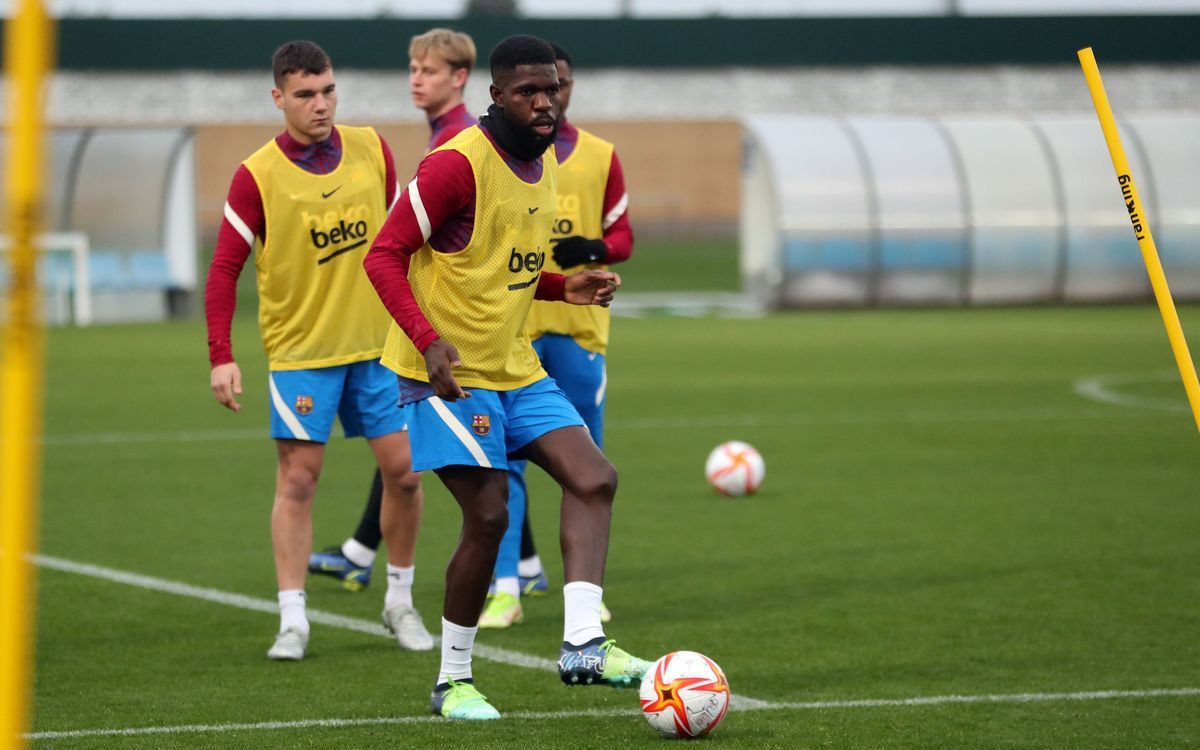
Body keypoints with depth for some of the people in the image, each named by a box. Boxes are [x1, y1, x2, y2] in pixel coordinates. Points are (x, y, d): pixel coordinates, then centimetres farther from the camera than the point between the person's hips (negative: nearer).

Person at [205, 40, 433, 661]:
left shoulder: (371, 150, 2)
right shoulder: (257, 177, -10)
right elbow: (224, 269, -9)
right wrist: (221, 356, -17)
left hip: (378, 343, 3)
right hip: (300, 349, -3)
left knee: (403, 471, 2)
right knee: (297, 479, -4)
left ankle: (400, 602, 19)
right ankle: (292, 620, 1)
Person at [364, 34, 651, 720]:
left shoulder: (544, 164, 11)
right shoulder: (459, 163, -17)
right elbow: (385, 256, -17)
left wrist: (566, 289, 5)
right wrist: (428, 340, -28)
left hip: (515, 367, 8)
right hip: (450, 372, -8)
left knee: (594, 478, -7)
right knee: (489, 514, -11)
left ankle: (583, 644, -11)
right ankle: (453, 680, 4)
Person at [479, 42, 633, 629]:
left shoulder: (600, 157, 8)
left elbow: (623, 237, 10)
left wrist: (594, 250, -12)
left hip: (580, 326, 2)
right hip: (509, 331, -2)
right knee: (503, 461, -6)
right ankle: (506, 589, -4)